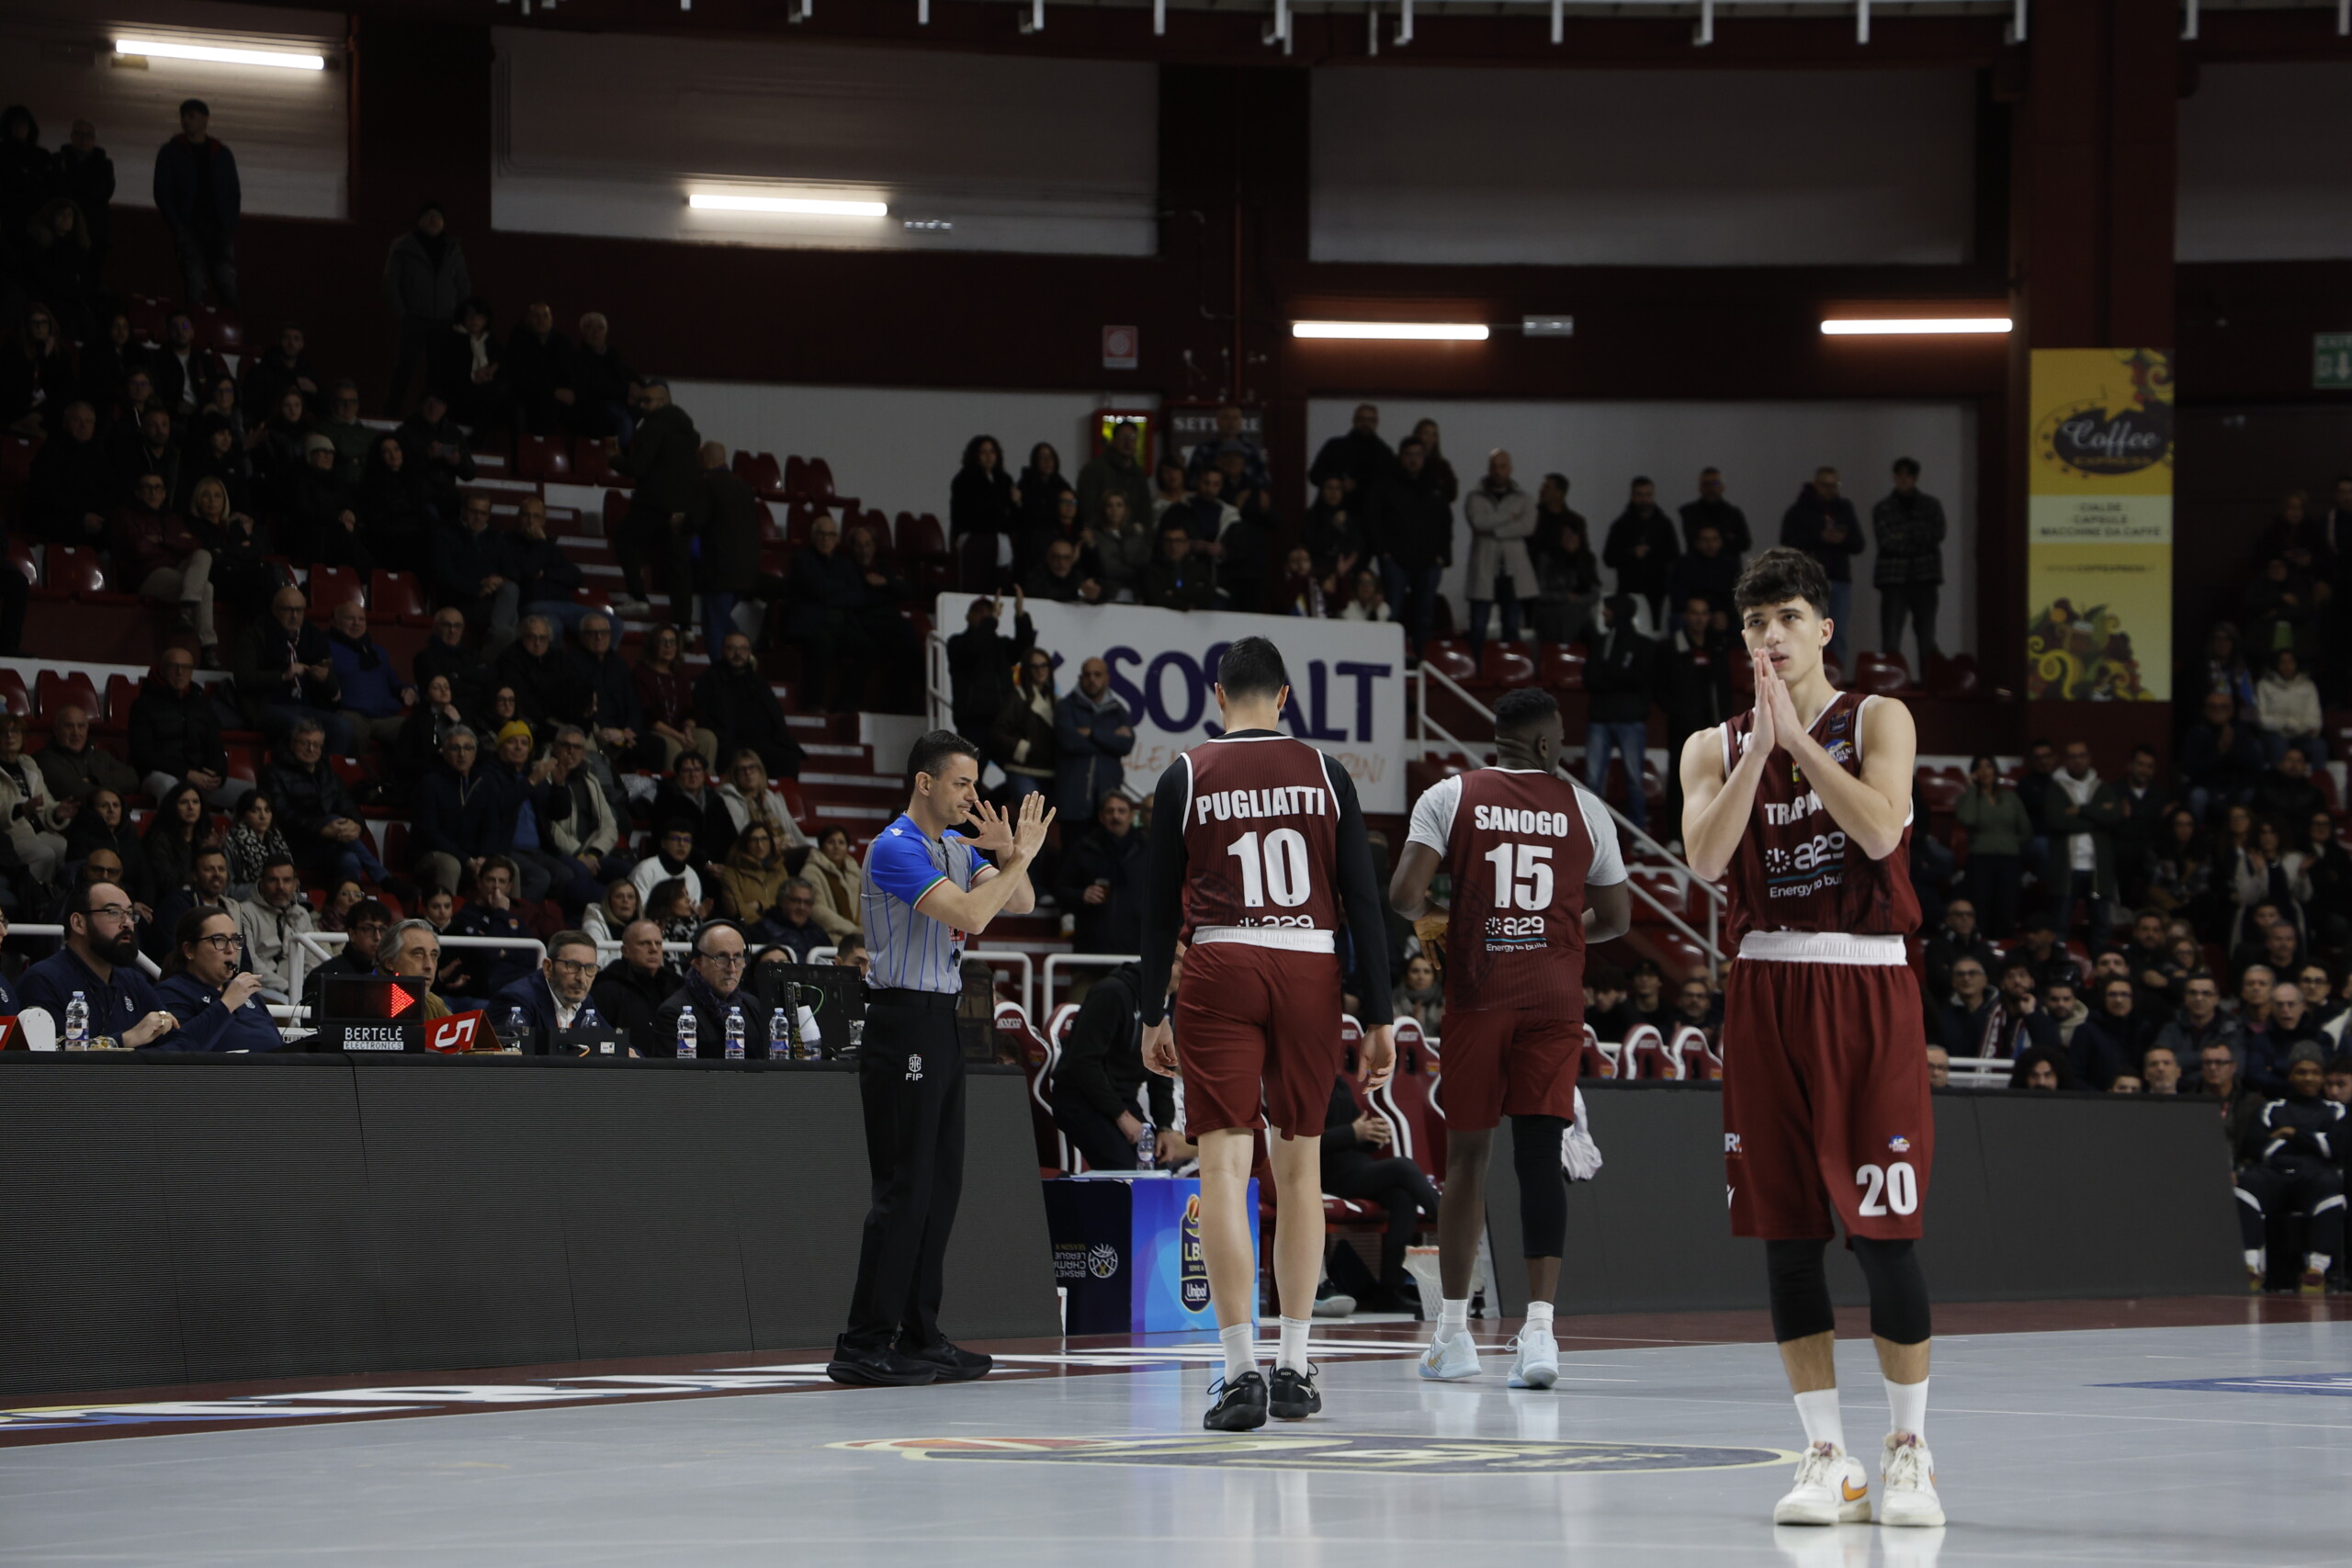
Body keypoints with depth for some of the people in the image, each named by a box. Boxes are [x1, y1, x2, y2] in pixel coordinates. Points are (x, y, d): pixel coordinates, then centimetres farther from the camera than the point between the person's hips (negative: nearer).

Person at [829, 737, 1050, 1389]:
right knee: (905, 1187, -11)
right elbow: (970, 916, -23)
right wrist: (1020, 857, -14)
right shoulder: (895, 848, -14)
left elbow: (1019, 903, 11)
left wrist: (1007, 855, -6)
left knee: (941, 1185, 10)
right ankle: (862, 1346, -10)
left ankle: (918, 1335, 15)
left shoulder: (958, 846, 15)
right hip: (902, 1022, -10)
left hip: (941, 1025, 10)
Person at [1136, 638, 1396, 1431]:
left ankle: (1240, 1370, -15)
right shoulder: (1325, 774, 6)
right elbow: (1364, 902, 3)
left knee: (1224, 1165, -5)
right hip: (1311, 972, 2)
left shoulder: (1186, 777, 3)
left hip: (1222, 970, -2)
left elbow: (1161, 908, 4)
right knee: (1299, 1166, 12)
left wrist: (1152, 1017, 10)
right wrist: (1378, 1019, 6)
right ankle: (1295, 1369, 15)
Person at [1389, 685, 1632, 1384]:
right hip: (1554, 996, 0)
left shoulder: (1450, 796, 0)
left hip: (1478, 993, 0)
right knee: (1540, 1154, -3)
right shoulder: (1584, 808, 5)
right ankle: (1539, 1330, -15)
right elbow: (1616, 918, 10)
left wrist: (1436, 915, 14)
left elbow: (1404, 896, -8)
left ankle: (1453, 1333, 17)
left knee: (1468, 1153, 10)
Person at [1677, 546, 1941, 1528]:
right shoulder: (1716, 747, 10)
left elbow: (1880, 829, -15)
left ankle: (1908, 1449, 7)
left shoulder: (1877, 721, 3)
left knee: (1883, 1233, -5)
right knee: (1784, 1235, 1)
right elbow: (1705, 857, -8)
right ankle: (1828, 1460, 9)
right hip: (1766, 991, 3)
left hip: (1866, 988, -3)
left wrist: (1798, 736, -14)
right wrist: (1760, 747, -14)